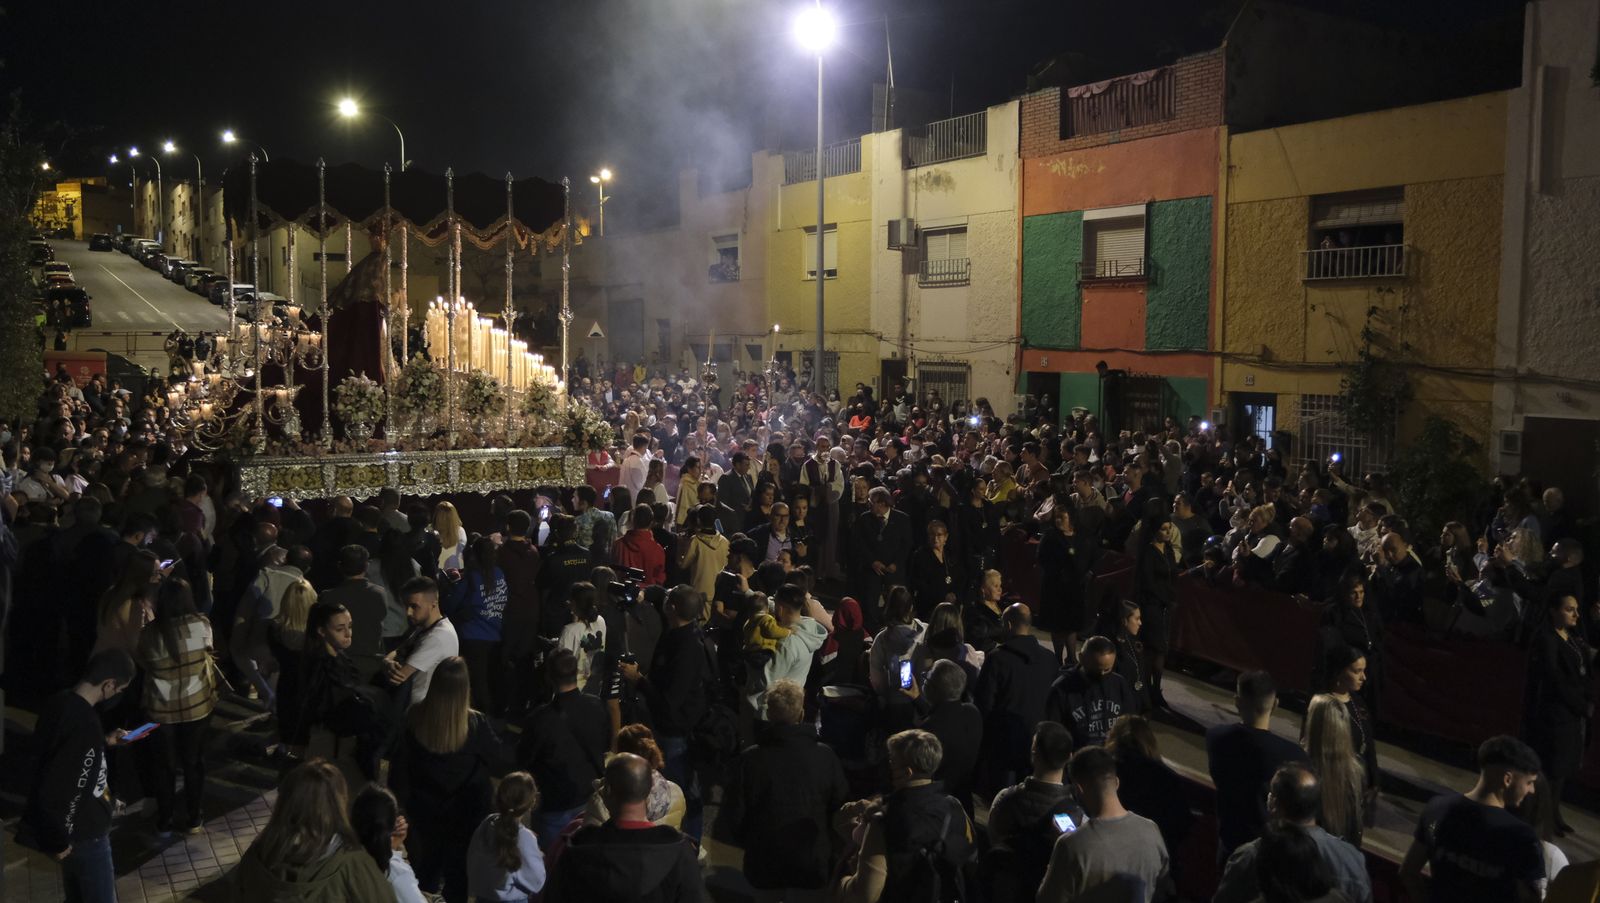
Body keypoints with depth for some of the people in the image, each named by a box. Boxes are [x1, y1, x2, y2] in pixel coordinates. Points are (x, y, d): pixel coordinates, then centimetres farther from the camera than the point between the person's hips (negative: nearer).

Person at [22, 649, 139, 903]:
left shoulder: (61, 702, -4)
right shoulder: (84, 724, -32)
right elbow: (53, 792, -31)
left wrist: (105, 741, 12)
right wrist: (58, 841, -19)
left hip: (75, 824, 9)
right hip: (83, 832, -9)